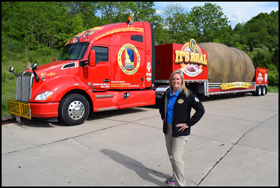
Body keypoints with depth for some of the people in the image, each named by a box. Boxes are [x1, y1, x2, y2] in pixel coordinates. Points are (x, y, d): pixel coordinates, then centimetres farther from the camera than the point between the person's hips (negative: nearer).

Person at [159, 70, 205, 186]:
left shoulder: (187, 95, -14)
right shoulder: (167, 94, 4)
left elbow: (200, 110, -16)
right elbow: (162, 105, 25)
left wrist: (189, 123, -16)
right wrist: (163, 117, 14)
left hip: (180, 131, -6)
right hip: (168, 129, 6)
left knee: (176, 157, -10)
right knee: (171, 155, 18)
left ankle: (180, 183, 6)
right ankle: (176, 176, 39)